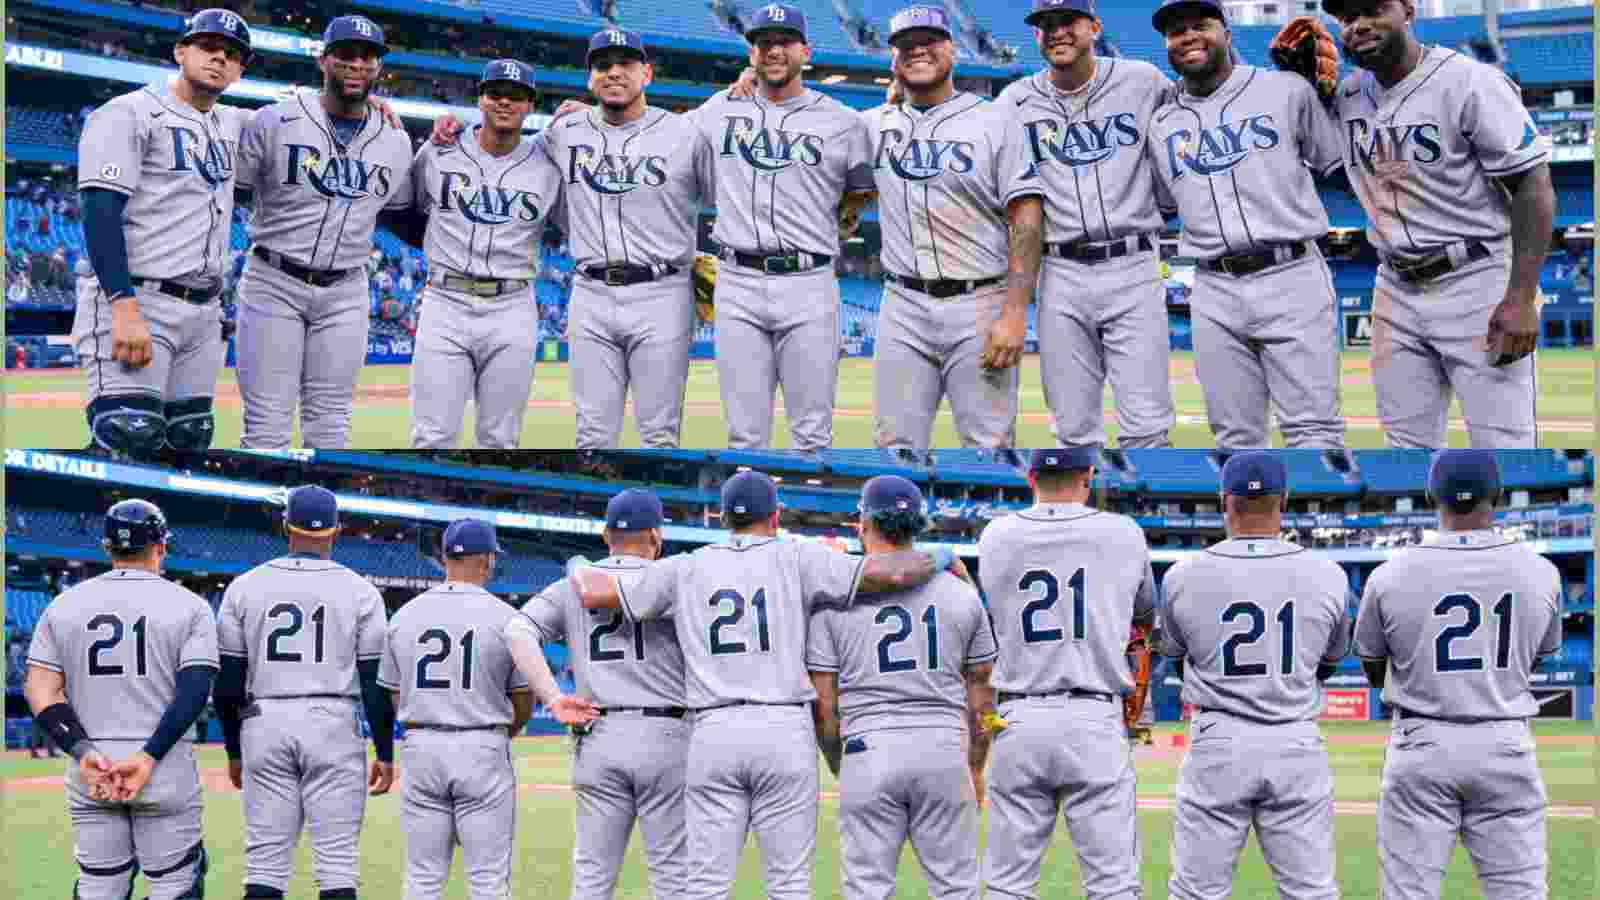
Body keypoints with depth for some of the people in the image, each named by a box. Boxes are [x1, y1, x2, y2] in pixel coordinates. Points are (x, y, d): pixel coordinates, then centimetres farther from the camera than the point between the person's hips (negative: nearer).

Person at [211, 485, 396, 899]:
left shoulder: (245, 587, 5)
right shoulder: (359, 591, 0)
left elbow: (228, 681, 5)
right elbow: (376, 682, -2)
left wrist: (234, 751, 14)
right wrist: (385, 753, 6)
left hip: (264, 726, 2)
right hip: (333, 726, -2)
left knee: (265, 864, 4)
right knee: (337, 861, 0)